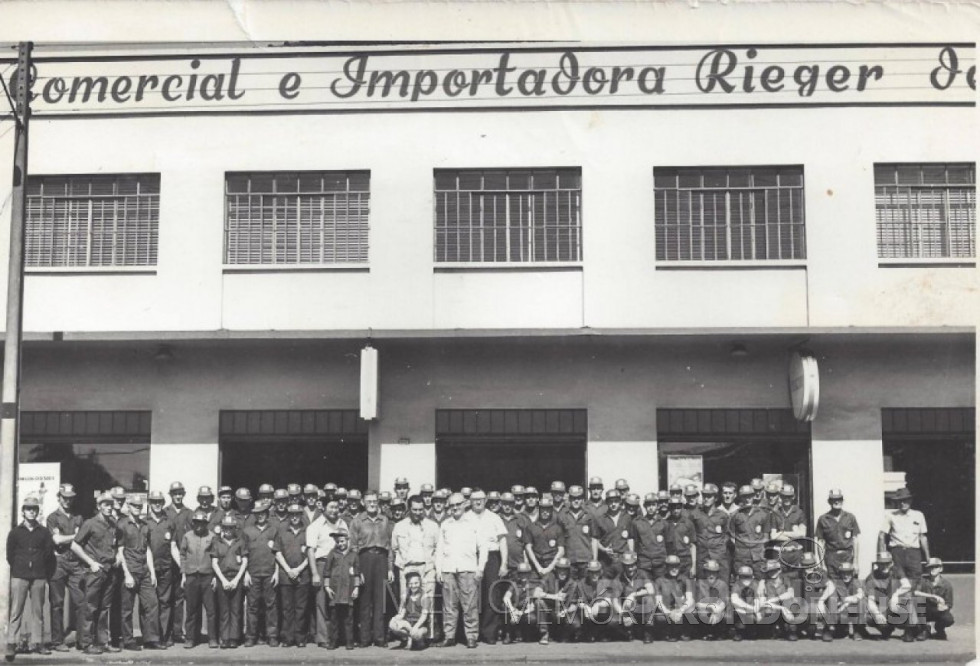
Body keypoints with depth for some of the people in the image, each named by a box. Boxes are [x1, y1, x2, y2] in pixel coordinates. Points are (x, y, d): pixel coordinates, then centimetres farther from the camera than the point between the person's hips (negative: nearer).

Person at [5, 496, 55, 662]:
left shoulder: (44, 532, 8)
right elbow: (10, 555, 9)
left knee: (38, 611, 4)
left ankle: (38, 643, 8)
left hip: (39, 576, 1)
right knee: (16, 611, -6)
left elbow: (49, 553, 7)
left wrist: (46, 573, 4)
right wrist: (18, 569, 8)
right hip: (19, 576, -1)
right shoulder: (15, 532, 6)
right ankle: (11, 644, -6)